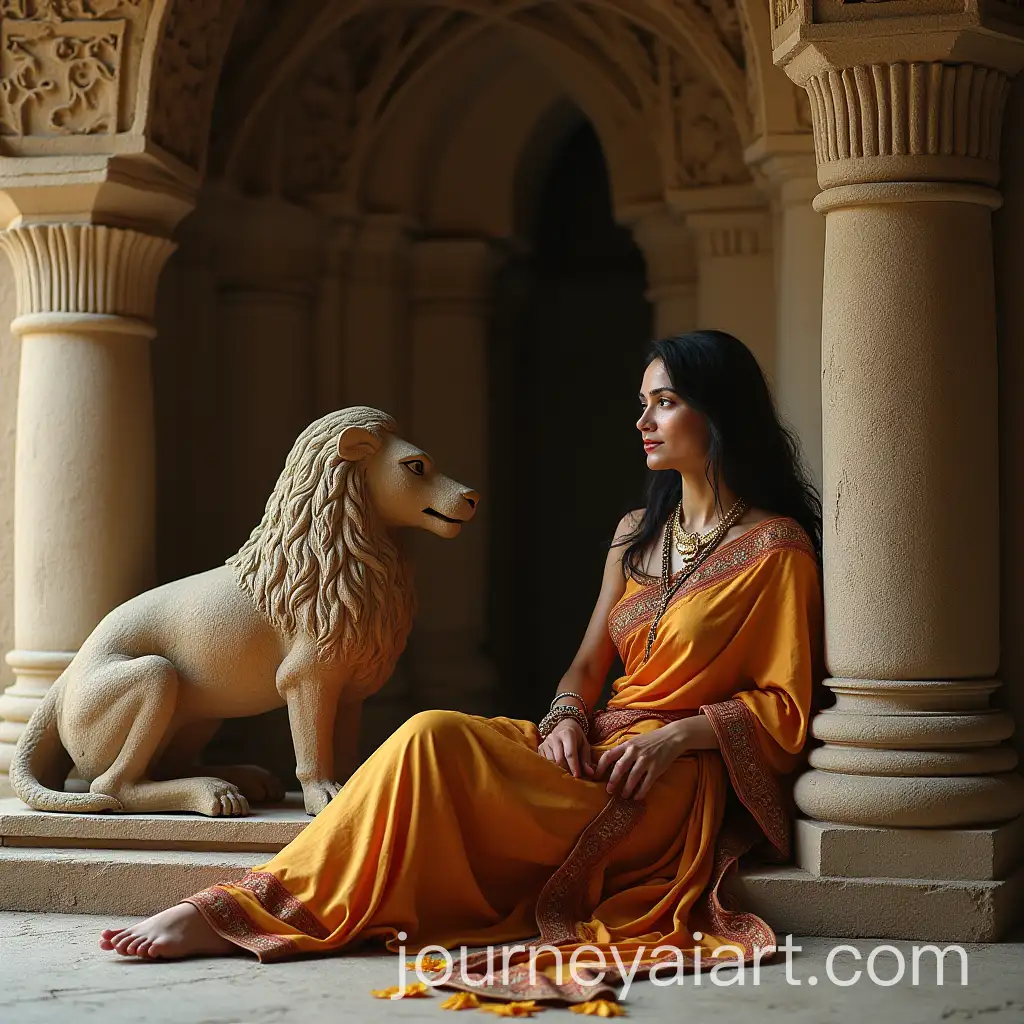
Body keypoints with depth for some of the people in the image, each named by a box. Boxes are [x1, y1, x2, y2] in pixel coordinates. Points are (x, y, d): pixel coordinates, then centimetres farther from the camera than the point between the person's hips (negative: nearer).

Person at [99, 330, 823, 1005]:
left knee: (436, 742, -26)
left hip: (680, 778, -6)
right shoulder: (637, 534, 19)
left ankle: (257, 911, -25)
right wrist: (566, 718, -5)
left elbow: (785, 707, -4)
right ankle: (251, 908, -30)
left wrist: (678, 734, -17)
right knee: (433, 735, -24)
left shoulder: (776, 548, -3)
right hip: (599, 752, 6)